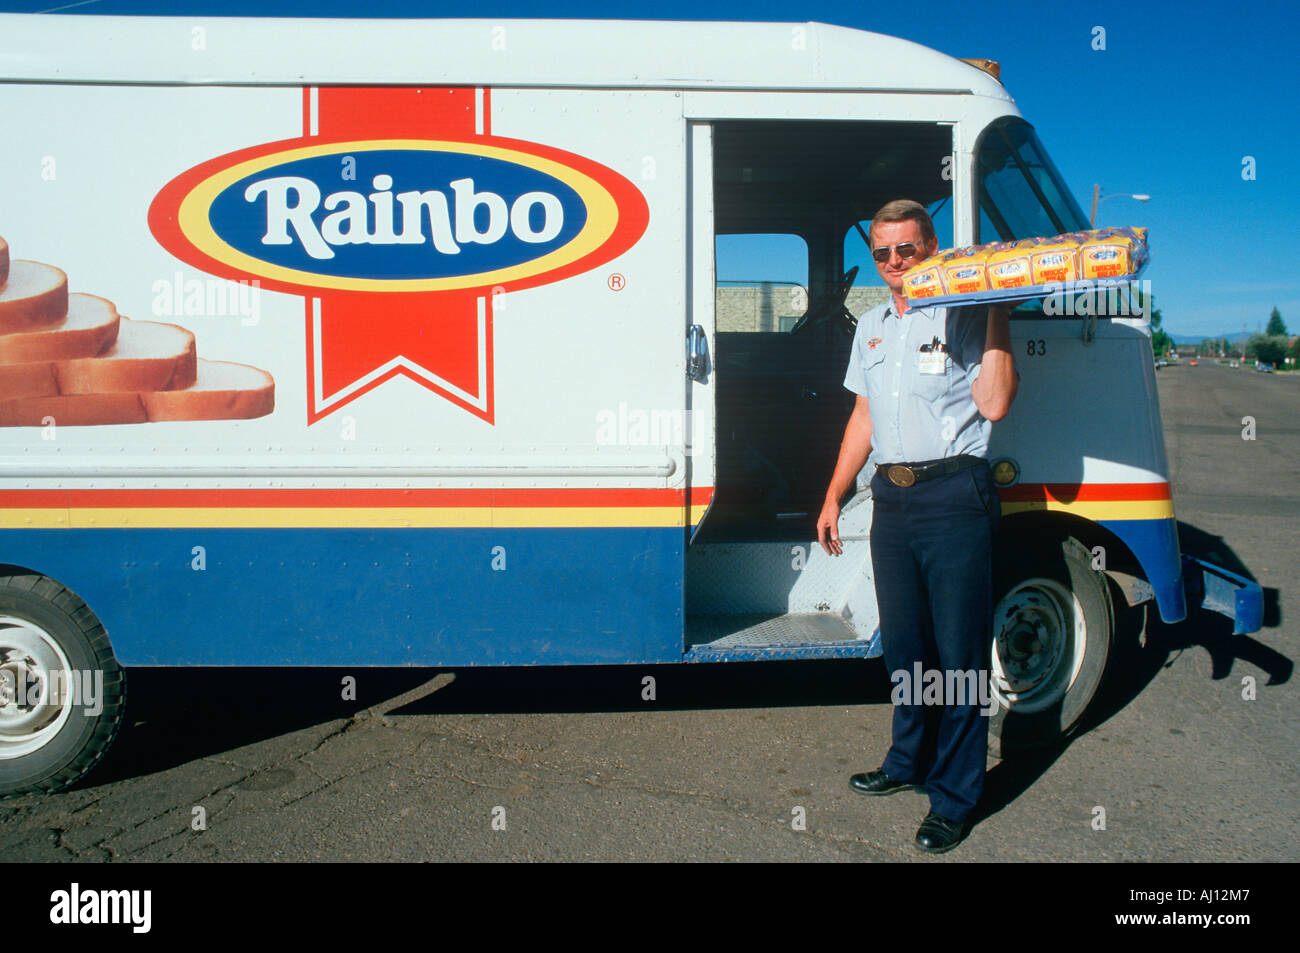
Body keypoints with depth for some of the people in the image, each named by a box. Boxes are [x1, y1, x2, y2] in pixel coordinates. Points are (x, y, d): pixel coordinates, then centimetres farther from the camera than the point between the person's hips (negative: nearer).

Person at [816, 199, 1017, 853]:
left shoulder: (963, 317, -2)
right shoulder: (871, 326, 16)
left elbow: (994, 404, -14)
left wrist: (997, 315, -14)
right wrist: (833, 498, 19)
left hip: (953, 497, -6)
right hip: (890, 498, 6)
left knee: (958, 651, -1)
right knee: (902, 643, 16)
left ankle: (953, 796, 11)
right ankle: (910, 761, 34)